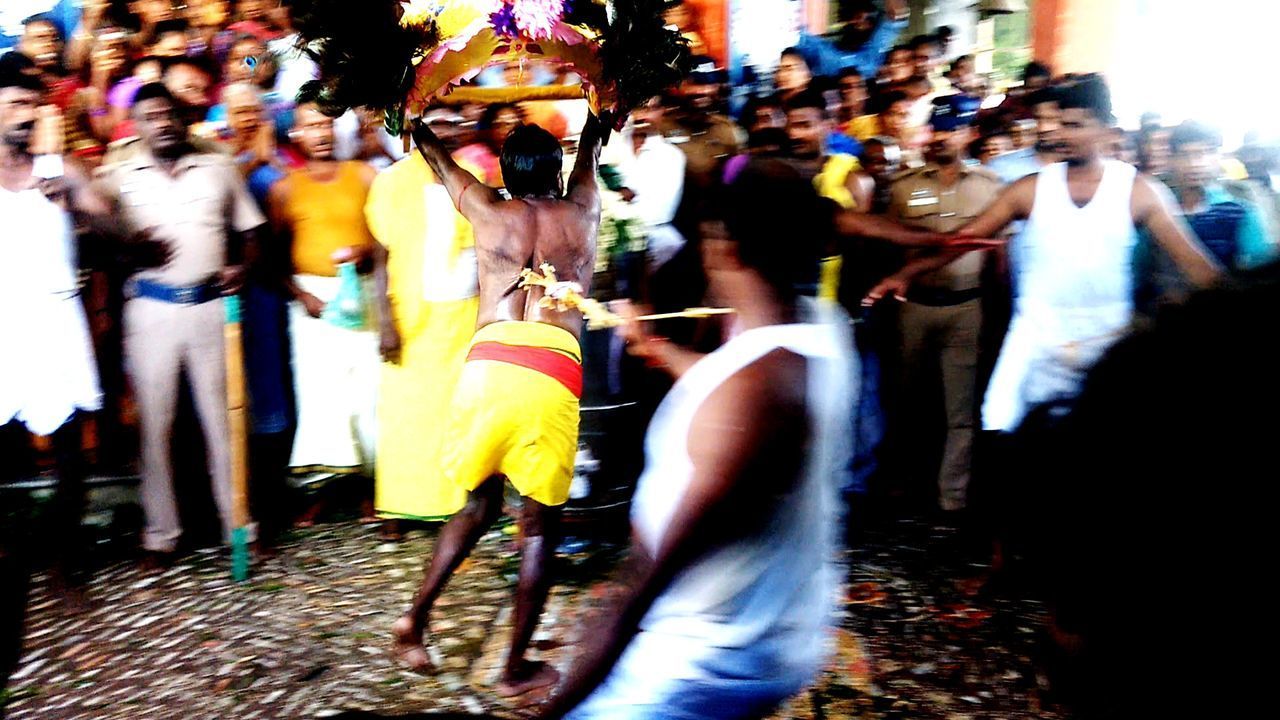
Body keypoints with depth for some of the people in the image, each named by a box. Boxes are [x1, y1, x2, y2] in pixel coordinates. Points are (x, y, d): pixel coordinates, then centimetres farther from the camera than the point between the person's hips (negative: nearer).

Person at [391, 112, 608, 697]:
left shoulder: (488, 210, 19)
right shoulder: (581, 212, 20)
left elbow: (436, 157, 36)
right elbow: (589, 157, 42)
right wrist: (598, 118, 62)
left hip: (490, 360, 2)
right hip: (554, 370, -2)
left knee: (479, 502, 23)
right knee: (539, 522, 9)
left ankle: (416, 616, 17)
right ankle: (516, 668, 14)